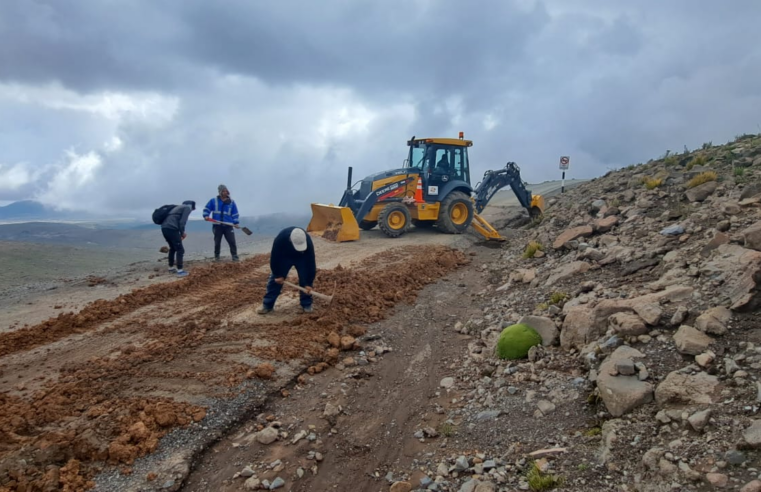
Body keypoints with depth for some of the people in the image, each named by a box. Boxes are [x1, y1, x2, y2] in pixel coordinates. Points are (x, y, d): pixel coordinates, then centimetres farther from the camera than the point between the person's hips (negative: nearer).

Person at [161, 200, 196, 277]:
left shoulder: (179, 207, 31)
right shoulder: (187, 208, 6)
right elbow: (182, 222, -7)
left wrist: (181, 233, 21)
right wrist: (182, 233, 4)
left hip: (164, 228, 9)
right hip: (171, 229, -9)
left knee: (172, 248, 25)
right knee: (180, 250, -2)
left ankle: (171, 268, 32)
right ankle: (180, 271, -5)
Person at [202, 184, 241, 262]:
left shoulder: (231, 202, 7)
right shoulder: (213, 201, 5)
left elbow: (235, 213, 8)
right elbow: (206, 209, 9)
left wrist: (236, 223, -1)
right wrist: (206, 216, -9)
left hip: (228, 226, 0)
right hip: (217, 226, 0)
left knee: (232, 241, -7)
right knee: (217, 242, 6)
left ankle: (235, 256, -2)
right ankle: (216, 256, 19)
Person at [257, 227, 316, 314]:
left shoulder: (308, 242, -40)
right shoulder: (280, 239, -42)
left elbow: (310, 262, -31)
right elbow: (274, 257, -27)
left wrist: (308, 284, -28)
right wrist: (277, 275, -18)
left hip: (302, 257, 0)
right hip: (284, 256, 0)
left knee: (305, 279, -11)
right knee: (275, 279, -3)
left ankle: (306, 304, 3)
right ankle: (267, 305, 5)